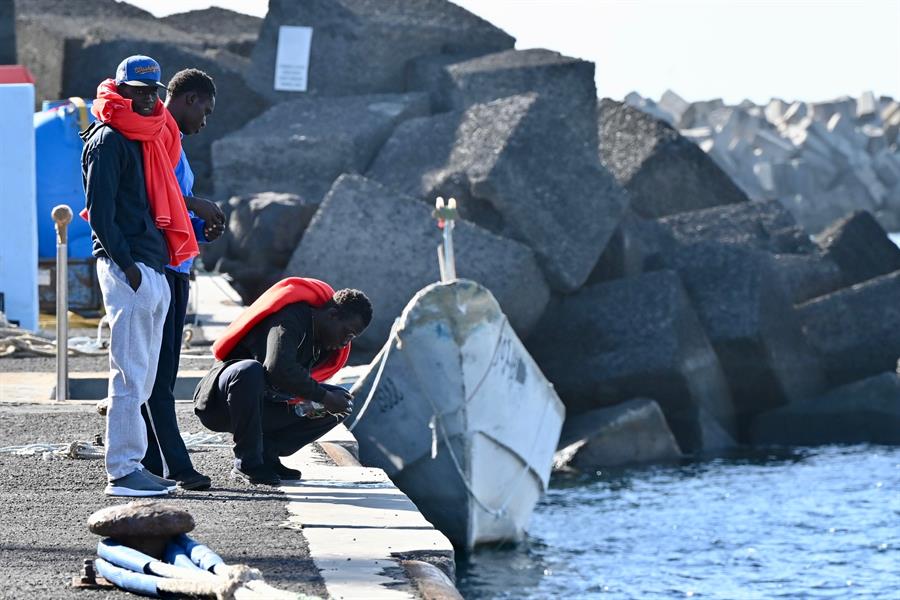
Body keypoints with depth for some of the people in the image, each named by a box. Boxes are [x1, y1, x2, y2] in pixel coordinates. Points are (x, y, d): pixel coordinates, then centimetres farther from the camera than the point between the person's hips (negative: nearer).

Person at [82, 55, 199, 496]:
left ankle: (131, 465, 16)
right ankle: (122, 472, -9)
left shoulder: (152, 137, 19)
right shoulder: (109, 140, -8)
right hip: (125, 267, -9)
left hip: (154, 269, 9)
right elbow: (99, 210, -14)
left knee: (143, 374, 11)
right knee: (129, 373, -10)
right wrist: (125, 264, -19)